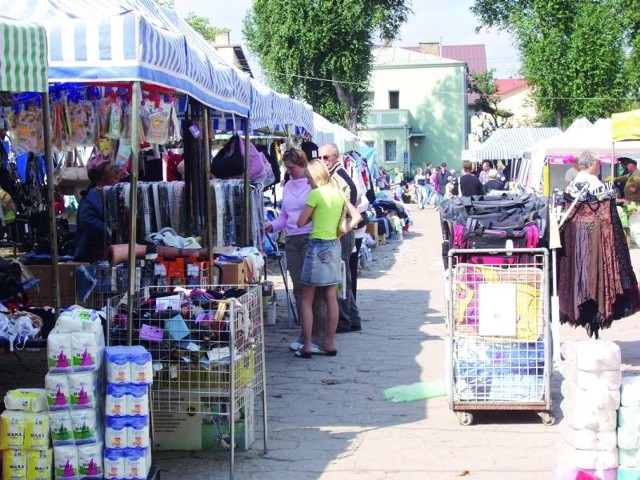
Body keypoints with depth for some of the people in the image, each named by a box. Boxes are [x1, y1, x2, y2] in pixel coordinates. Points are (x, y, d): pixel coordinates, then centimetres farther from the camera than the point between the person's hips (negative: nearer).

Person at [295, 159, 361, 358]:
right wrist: (340, 230, 9)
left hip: (317, 246, -7)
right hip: (334, 245, 7)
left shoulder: (316, 194, -13)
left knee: (307, 299, 0)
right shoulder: (338, 192, 8)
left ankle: (307, 345, -3)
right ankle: (330, 342, 14)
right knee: (331, 297, 10)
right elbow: (356, 216, 11)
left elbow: (301, 222, -10)